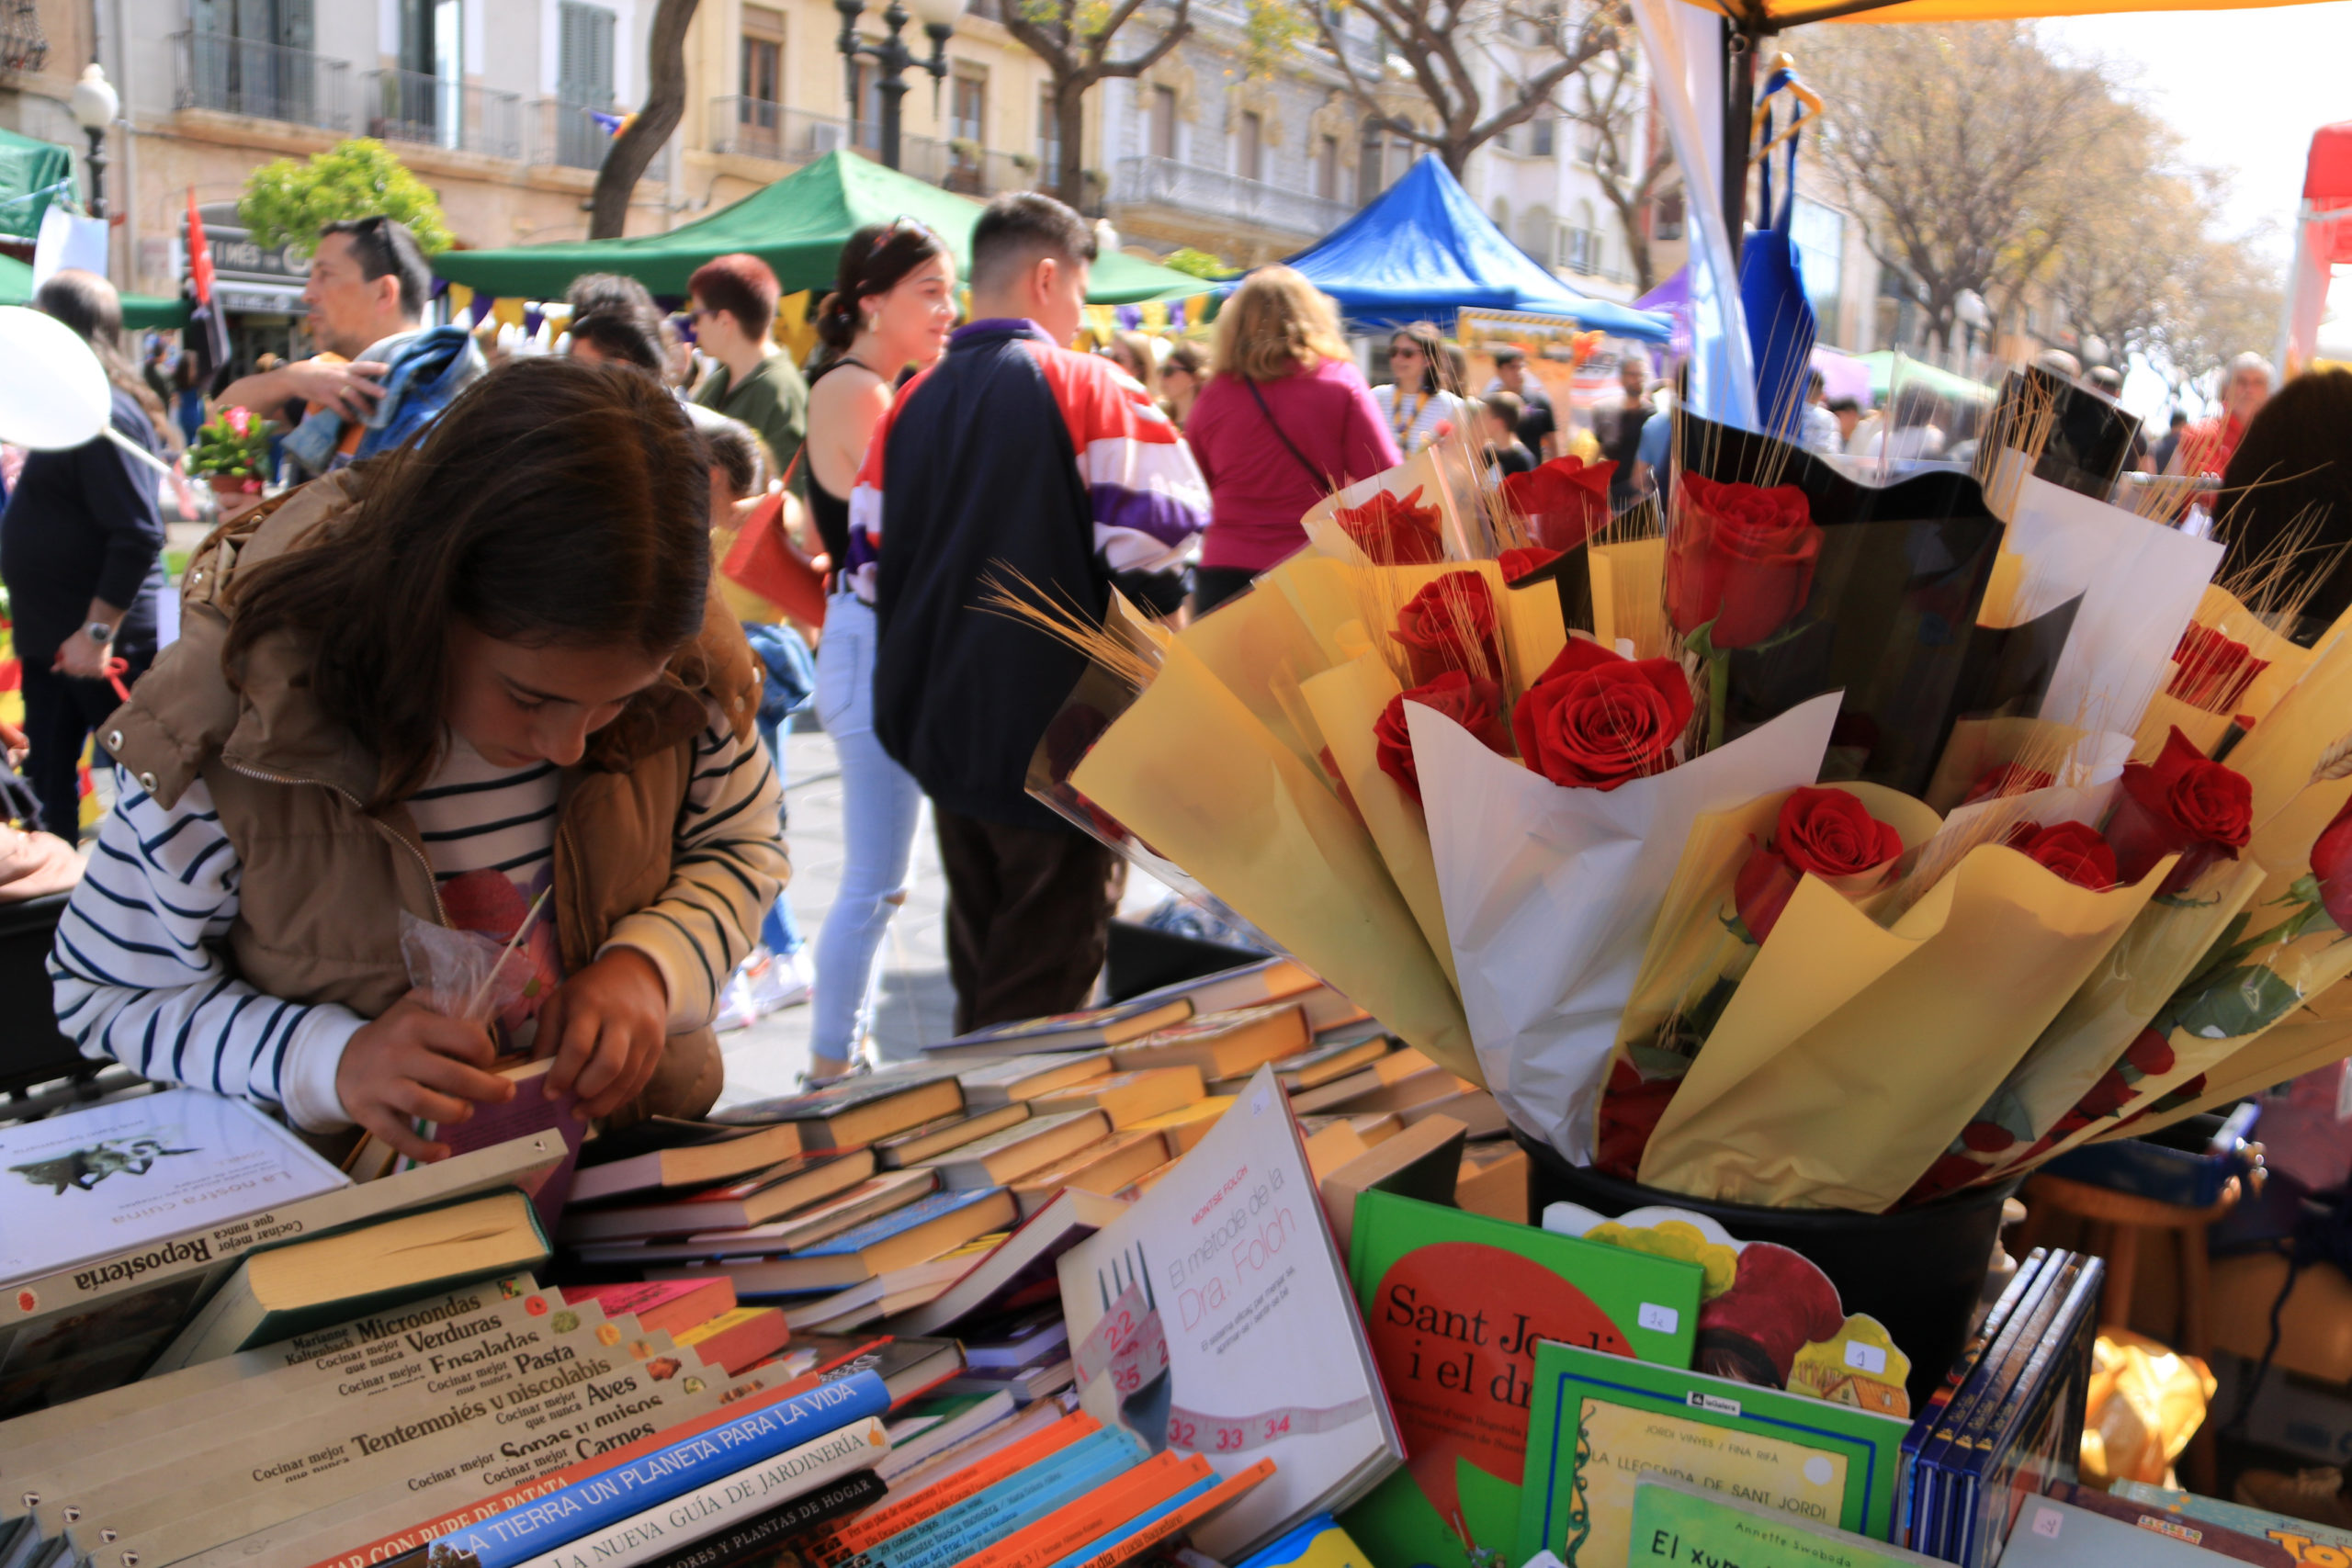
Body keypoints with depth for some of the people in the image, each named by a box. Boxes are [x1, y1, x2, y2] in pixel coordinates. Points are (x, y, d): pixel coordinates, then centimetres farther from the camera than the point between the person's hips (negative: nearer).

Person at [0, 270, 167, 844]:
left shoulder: (105, 414, -18)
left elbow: (139, 536, -25)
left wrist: (97, 632, -24)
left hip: (95, 644, -10)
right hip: (53, 636, 10)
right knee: (47, 776, 15)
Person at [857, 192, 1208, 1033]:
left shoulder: (913, 401, 7)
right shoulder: (1084, 386, -10)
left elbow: (868, 556, 9)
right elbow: (1150, 531, -17)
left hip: (944, 726, 7)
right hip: (1057, 729, -6)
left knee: (979, 974, 20)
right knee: (1044, 985, 3)